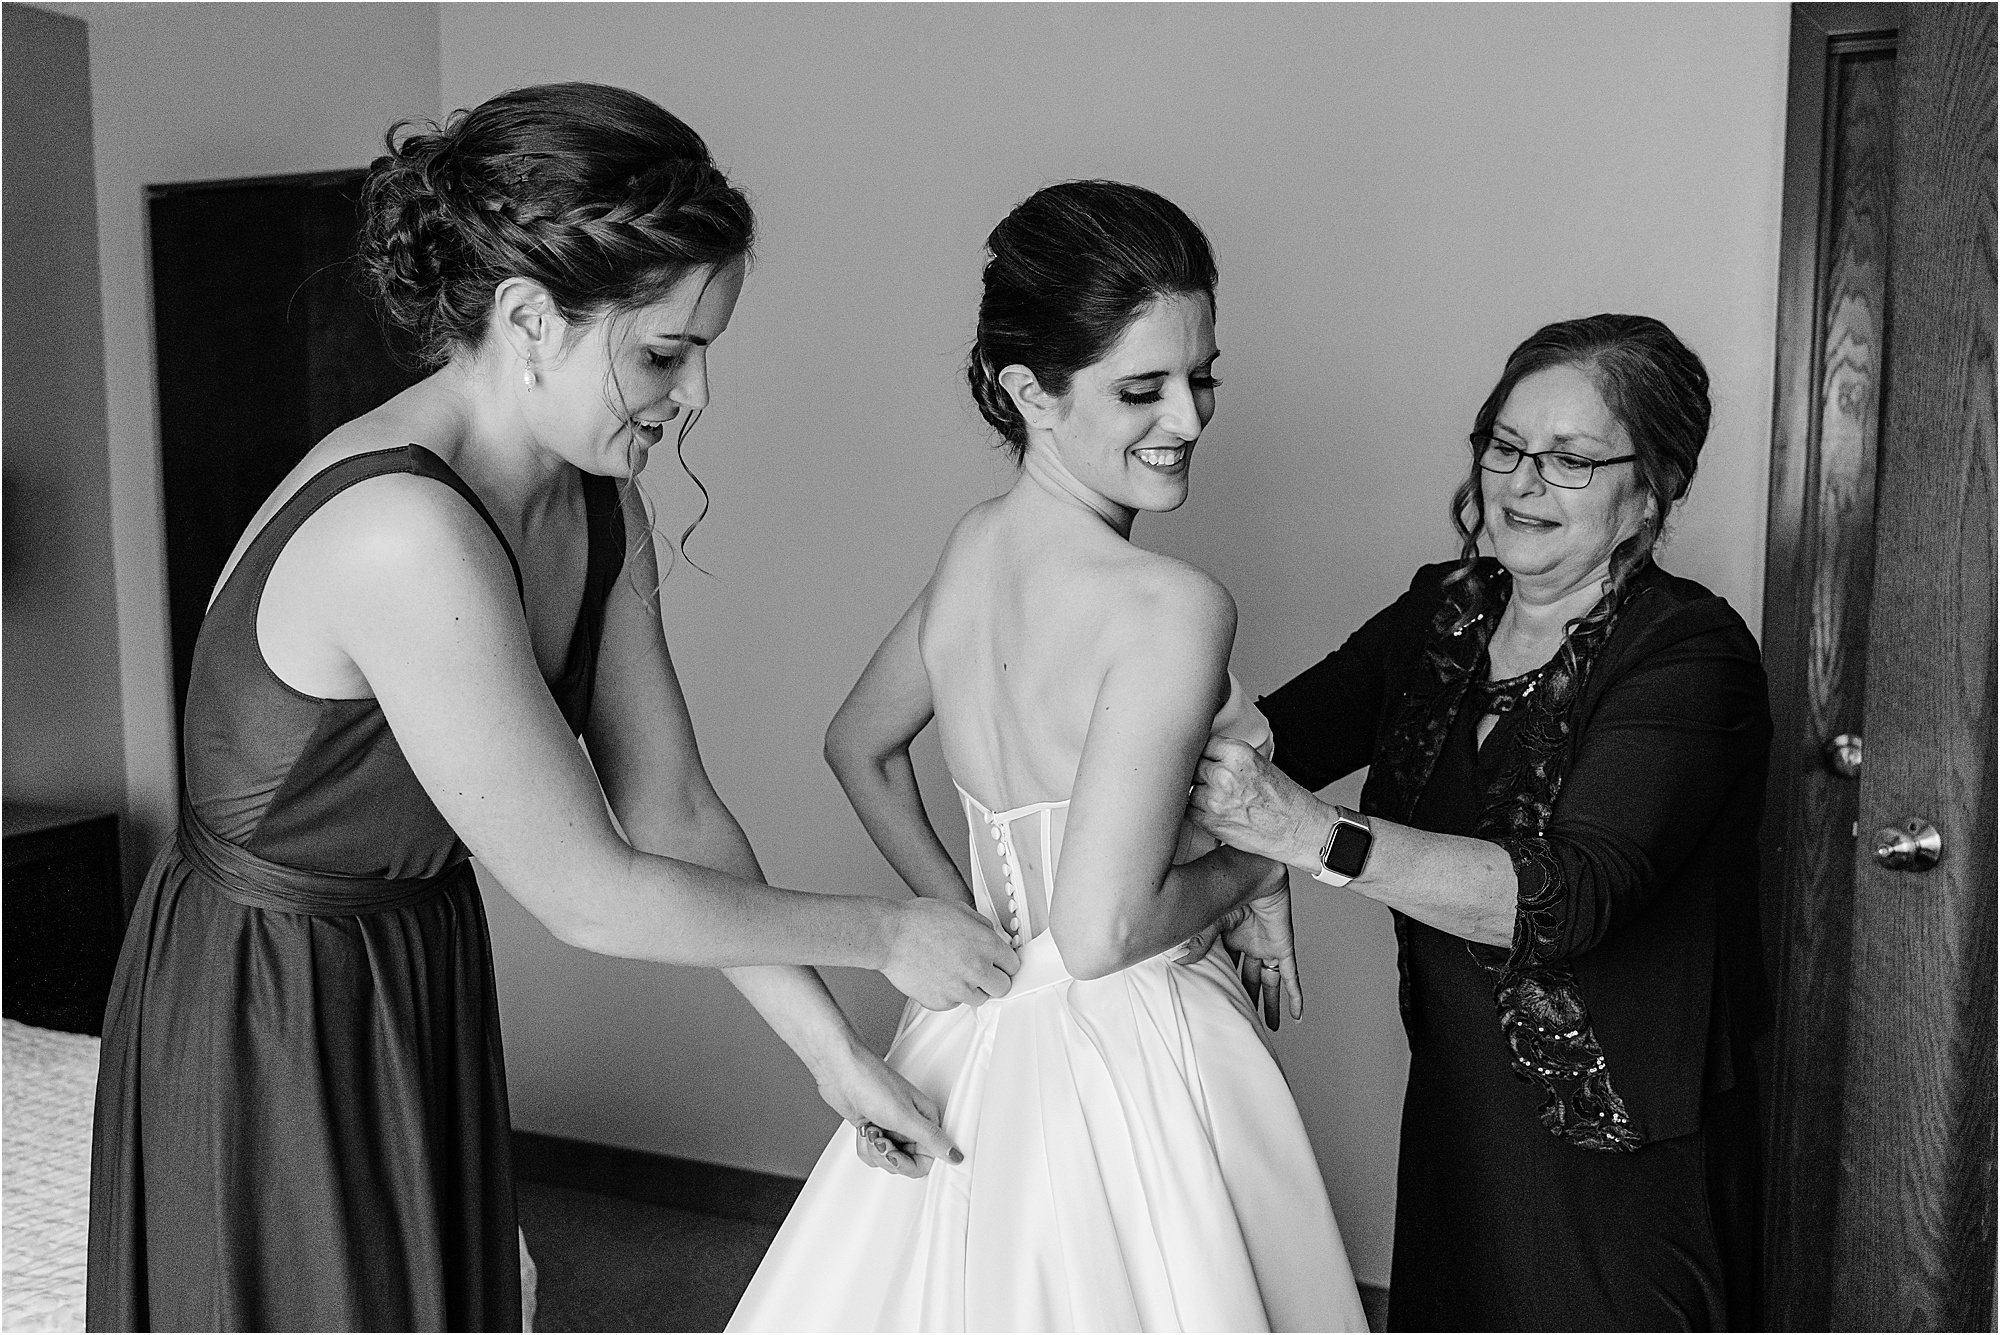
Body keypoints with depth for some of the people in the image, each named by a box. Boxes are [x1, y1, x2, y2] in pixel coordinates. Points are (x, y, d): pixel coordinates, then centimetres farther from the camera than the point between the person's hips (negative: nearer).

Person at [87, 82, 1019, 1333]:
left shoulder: (597, 505, -6)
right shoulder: (404, 534, -33)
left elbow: (673, 807, -2)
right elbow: (590, 895, -26)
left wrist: (837, 1051, -3)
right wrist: (885, 931, -15)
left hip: (422, 992, 8)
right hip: (266, 1029, -7)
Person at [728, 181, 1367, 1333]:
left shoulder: (972, 546, -1)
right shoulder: (1178, 608, -24)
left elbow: (860, 749, 13)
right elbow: (1102, 933, -25)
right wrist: (1254, 867, -8)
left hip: (974, 1037, 7)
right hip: (1128, 1069, -7)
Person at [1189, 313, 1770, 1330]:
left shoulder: (1688, 654, -18)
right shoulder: (1441, 615, 1)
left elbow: (1570, 894, -30)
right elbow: (1274, 737, -1)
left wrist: (1315, 835, -39)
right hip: (1454, 1117, 6)